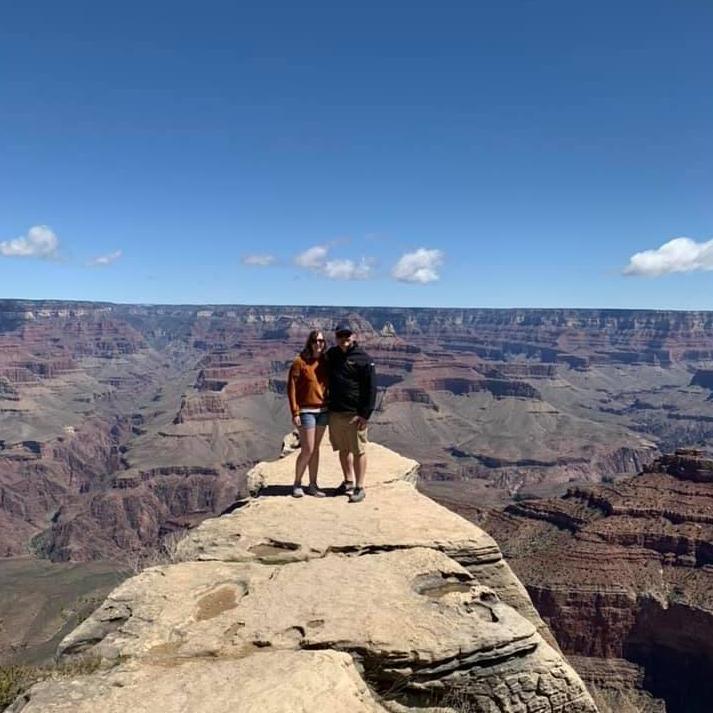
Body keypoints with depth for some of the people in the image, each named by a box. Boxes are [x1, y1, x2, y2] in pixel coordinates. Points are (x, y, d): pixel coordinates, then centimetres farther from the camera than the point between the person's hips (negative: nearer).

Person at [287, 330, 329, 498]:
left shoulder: (325, 362, 6)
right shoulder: (300, 362, -10)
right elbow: (291, 388, -10)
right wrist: (295, 412, -13)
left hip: (323, 410, 5)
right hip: (306, 411, -5)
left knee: (316, 449, 11)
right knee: (307, 450, -4)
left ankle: (312, 485, 20)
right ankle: (297, 484, 14)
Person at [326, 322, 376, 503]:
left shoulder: (363, 359, -7)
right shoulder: (331, 355, 11)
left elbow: (371, 388, -9)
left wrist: (365, 414, -14)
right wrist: (327, 406, 13)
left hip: (355, 414, -6)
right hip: (335, 412, 6)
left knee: (358, 451, -1)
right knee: (343, 449, 16)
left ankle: (359, 488, 7)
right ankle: (348, 482, 30)